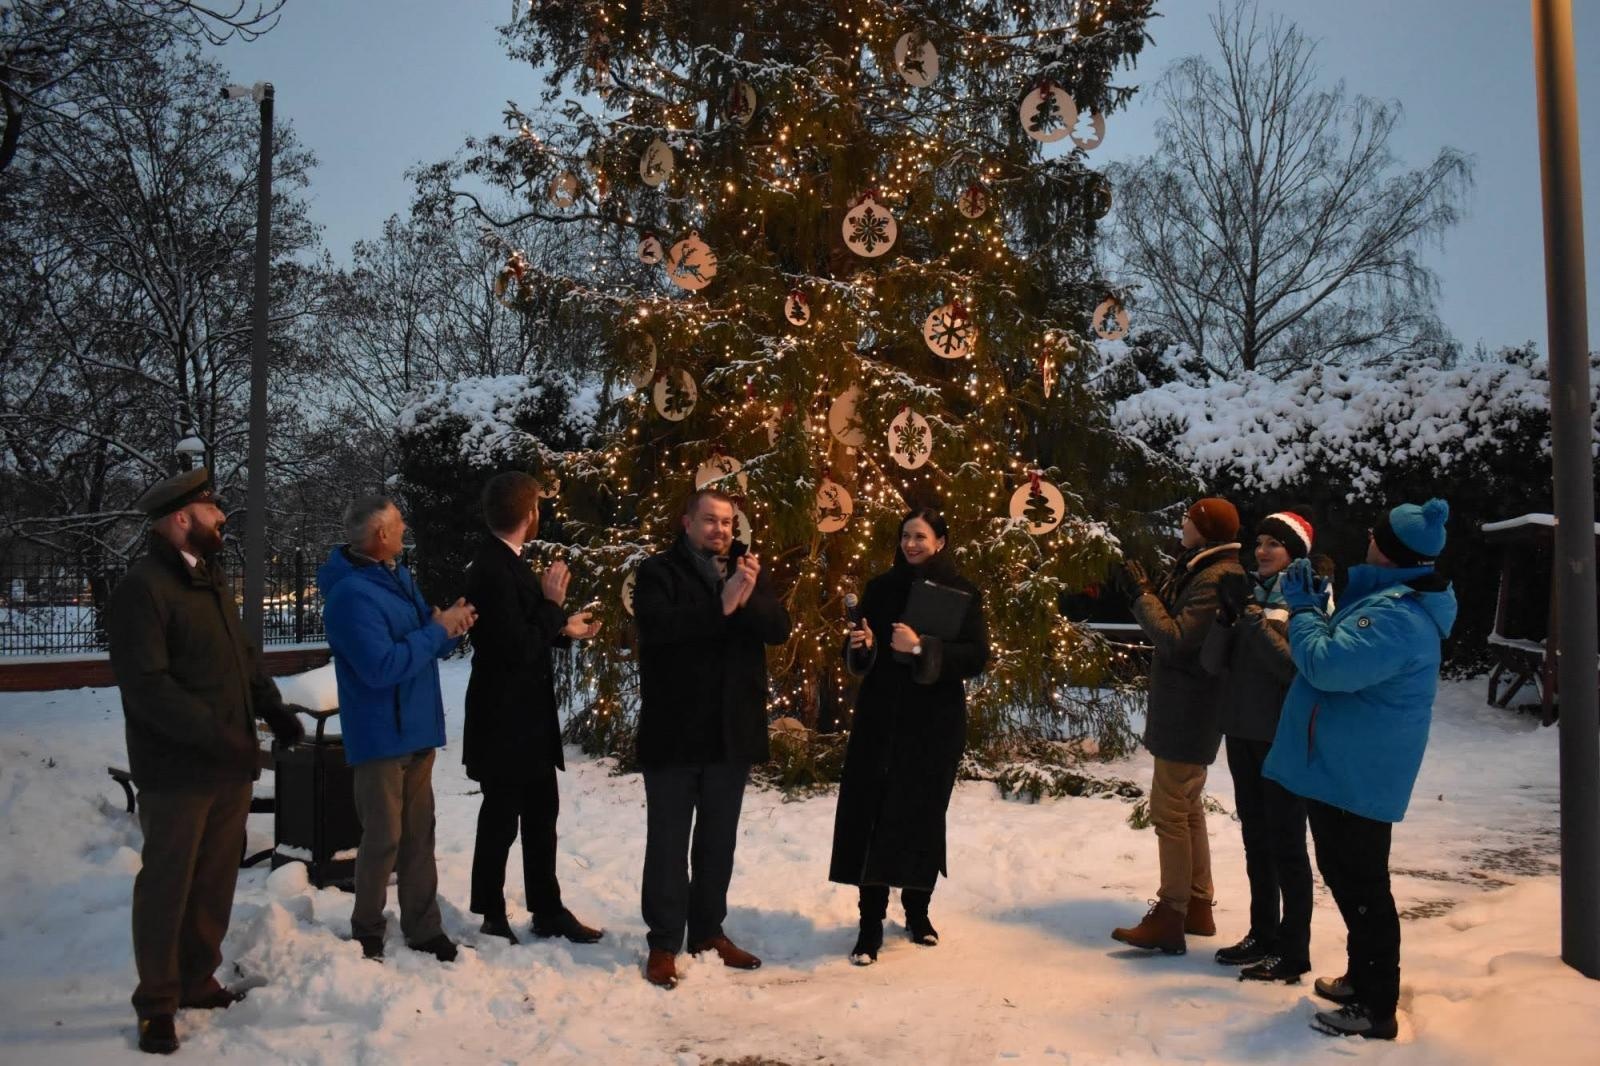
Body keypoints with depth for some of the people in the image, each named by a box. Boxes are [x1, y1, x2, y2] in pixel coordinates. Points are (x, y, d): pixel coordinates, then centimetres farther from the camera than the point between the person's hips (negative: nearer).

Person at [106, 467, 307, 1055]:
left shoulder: (211, 579, 14)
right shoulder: (142, 588, -14)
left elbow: (243, 654, 17)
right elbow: (147, 685, -21)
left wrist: (272, 709, 2)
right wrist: (216, 735, -24)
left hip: (230, 764, 8)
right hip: (178, 769, -8)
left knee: (216, 880, 15)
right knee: (167, 884, 5)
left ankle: (198, 981, 31)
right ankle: (157, 1003, 20)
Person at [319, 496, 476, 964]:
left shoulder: (398, 577, 10)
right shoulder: (351, 595, -19)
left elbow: (423, 646, 16)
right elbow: (383, 666, -25)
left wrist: (450, 626, -6)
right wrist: (438, 630, -19)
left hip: (417, 730, 8)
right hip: (380, 736, -8)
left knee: (419, 834, 12)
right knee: (383, 838, 2)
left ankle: (423, 927, 22)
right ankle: (366, 933, 19)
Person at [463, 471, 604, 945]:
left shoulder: (507, 563, 8)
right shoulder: (492, 570, -22)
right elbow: (517, 649, -25)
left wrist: (564, 630, 14)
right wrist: (552, 604, -17)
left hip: (527, 719, 10)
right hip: (504, 722, -10)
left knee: (541, 813, 17)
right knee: (501, 820, 5)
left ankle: (547, 910, 28)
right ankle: (492, 919, 21)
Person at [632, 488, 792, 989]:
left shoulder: (747, 570, 10)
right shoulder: (658, 571, -3)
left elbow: (779, 628, -4)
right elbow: (656, 624, -22)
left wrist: (749, 597, -22)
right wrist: (721, 606, -27)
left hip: (733, 730, 5)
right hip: (674, 731, -4)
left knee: (719, 838, 15)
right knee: (668, 840, 3)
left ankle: (709, 930, 28)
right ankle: (663, 942, 14)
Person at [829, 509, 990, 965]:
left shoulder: (961, 593, -1)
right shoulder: (881, 588, 7)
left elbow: (977, 657, -11)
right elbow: (858, 656, 12)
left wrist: (922, 648, -22)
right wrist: (860, 646, -11)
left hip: (935, 722, -2)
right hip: (880, 718, 2)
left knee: (923, 816, 5)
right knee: (871, 815, -4)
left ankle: (918, 910, 26)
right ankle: (871, 924, 3)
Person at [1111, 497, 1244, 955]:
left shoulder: (1216, 578, -19)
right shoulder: (1200, 569, 13)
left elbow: (1176, 639, -23)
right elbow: (1176, 625, 13)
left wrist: (1142, 595, -14)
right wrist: (1147, 591, 1)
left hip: (1187, 711, -11)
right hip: (1185, 707, 11)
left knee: (1170, 810, -7)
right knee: (1187, 806, 17)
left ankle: (1170, 920, -2)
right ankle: (1197, 906, 28)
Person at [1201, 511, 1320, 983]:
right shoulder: (1249, 592, 9)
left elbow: (1296, 666, -21)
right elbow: (1212, 663, 2)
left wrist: (1253, 616, -23)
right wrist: (1227, 615, -13)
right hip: (1241, 731, 7)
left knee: (1285, 843, -1)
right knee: (1256, 838, 14)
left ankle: (1294, 950, 9)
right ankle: (1263, 935, 26)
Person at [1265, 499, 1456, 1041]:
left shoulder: (1396, 614, -24)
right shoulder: (1396, 599, 11)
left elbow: (1328, 665, -29)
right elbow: (1350, 655, 22)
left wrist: (1303, 609, -14)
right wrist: (1315, 607, 9)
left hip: (1355, 771, -11)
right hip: (1347, 766, 11)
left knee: (1361, 885, -1)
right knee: (1344, 874, 22)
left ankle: (1376, 1009, 11)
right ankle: (1363, 978, 36)